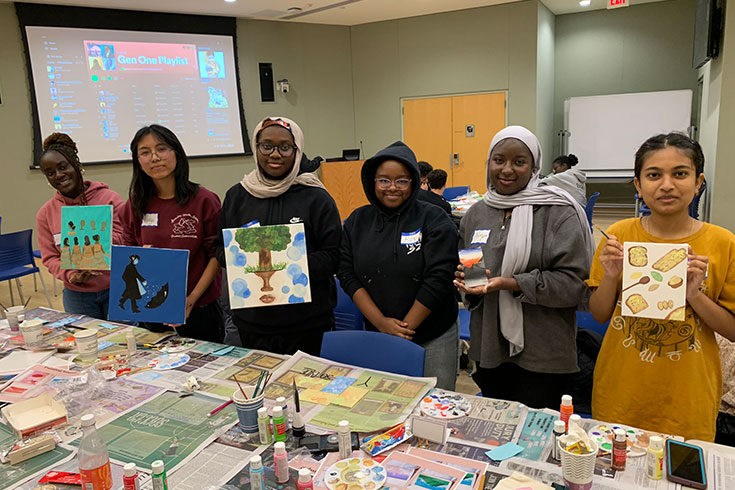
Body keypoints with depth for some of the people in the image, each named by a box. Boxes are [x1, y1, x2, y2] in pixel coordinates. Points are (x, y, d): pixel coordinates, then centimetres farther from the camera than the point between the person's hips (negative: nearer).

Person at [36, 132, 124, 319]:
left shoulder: (109, 197, -5)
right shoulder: (45, 213, 4)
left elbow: (125, 237, -8)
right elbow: (50, 258, 5)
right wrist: (71, 276, -14)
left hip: (116, 289, -2)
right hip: (77, 296, 2)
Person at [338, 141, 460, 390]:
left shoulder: (434, 220, -7)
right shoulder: (357, 221, 4)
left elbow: (437, 279, -12)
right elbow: (347, 274, -1)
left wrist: (406, 327, -13)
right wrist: (381, 322, -11)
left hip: (433, 338, -2)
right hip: (376, 334, 3)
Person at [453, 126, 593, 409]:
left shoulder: (559, 213, -8)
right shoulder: (475, 214, 8)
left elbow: (574, 282, -14)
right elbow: (460, 267, 19)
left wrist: (511, 284, -22)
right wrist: (464, 281, -4)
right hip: (489, 351, 5)